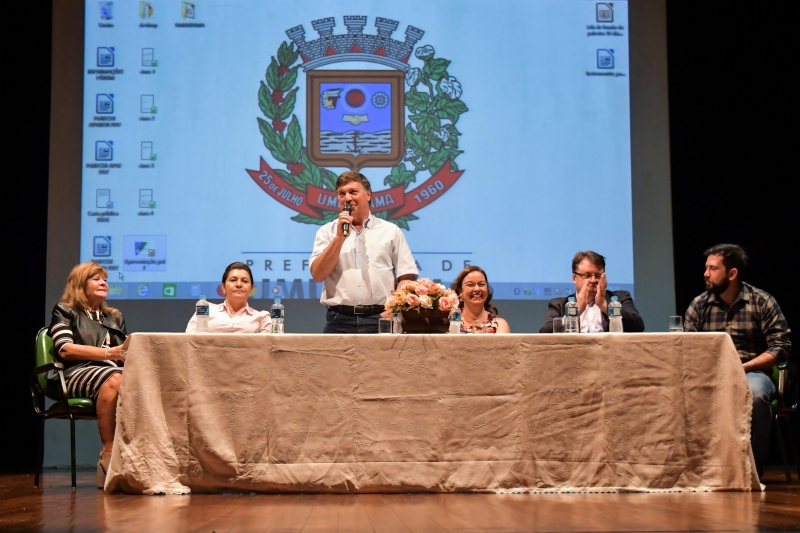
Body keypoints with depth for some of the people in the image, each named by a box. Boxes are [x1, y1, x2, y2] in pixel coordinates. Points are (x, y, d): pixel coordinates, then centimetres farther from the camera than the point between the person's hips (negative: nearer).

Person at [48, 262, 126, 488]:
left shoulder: (115, 318, 32)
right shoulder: (64, 312, 16)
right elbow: (64, 349, -1)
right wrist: (107, 353, -12)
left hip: (115, 372, 4)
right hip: (77, 373, -4)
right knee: (114, 381, -41)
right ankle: (108, 455, -38)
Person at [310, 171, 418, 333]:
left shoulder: (391, 231, 12)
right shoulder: (327, 232, 13)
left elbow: (406, 277, 6)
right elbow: (318, 275, 0)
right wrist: (340, 237, -6)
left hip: (380, 320, 0)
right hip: (340, 320, 0)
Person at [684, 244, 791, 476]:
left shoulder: (762, 302, 1)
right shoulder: (699, 305, 9)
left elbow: (781, 346, -3)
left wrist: (743, 367, -15)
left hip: (751, 372, -2)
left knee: (754, 393, -38)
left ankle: (754, 466, -17)